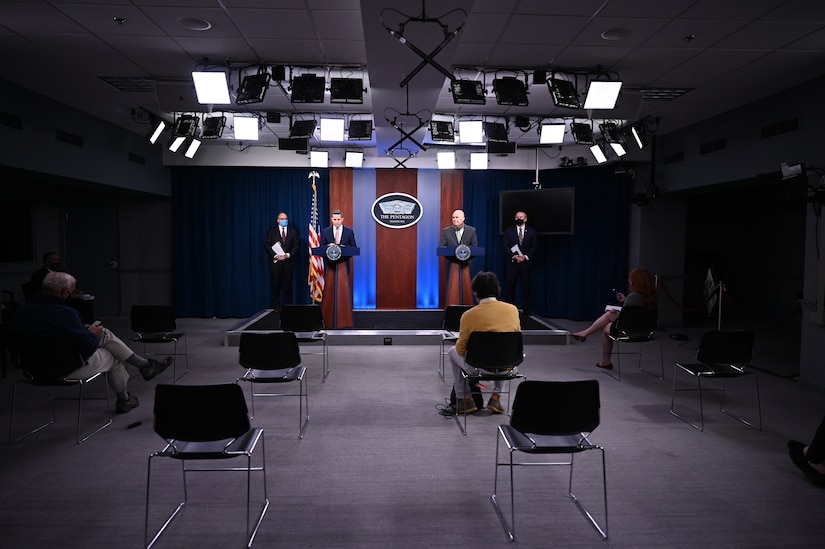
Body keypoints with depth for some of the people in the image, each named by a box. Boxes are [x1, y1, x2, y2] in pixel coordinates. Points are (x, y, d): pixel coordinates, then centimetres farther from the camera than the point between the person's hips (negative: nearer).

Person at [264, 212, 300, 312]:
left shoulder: (293, 232, 10)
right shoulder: (271, 231, 8)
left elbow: (296, 245, 4)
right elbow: (267, 245, 2)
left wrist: (288, 255, -11)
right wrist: (275, 255, -11)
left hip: (288, 262, 1)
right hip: (275, 261, 0)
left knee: (288, 285, 1)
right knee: (276, 285, 1)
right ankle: (276, 307, 8)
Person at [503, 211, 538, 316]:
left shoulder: (531, 231, 9)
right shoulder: (509, 230, 8)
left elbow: (535, 246, 4)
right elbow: (506, 245, 1)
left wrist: (526, 256, -10)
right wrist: (513, 256, -12)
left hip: (525, 263, 0)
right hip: (512, 262, 0)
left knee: (526, 285, 0)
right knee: (511, 285, -1)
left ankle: (526, 309, 6)